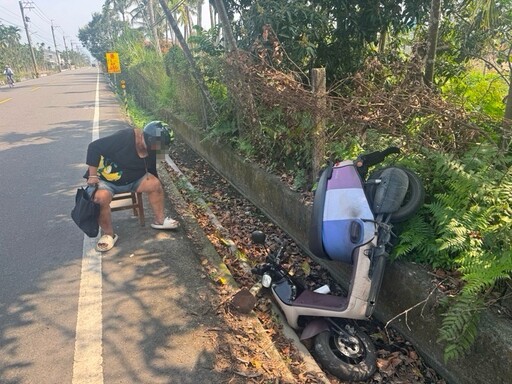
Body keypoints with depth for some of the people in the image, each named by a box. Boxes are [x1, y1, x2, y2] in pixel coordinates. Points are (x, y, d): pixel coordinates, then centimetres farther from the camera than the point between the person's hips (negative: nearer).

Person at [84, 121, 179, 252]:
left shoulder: (150, 150, -4)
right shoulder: (124, 138, -28)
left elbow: (151, 172, 10)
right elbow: (94, 147, -26)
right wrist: (93, 176, -27)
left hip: (131, 180, 6)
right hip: (104, 179, -5)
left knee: (154, 184, -17)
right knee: (100, 197, -37)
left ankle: (160, 220, -1)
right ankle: (108, 234, -17)